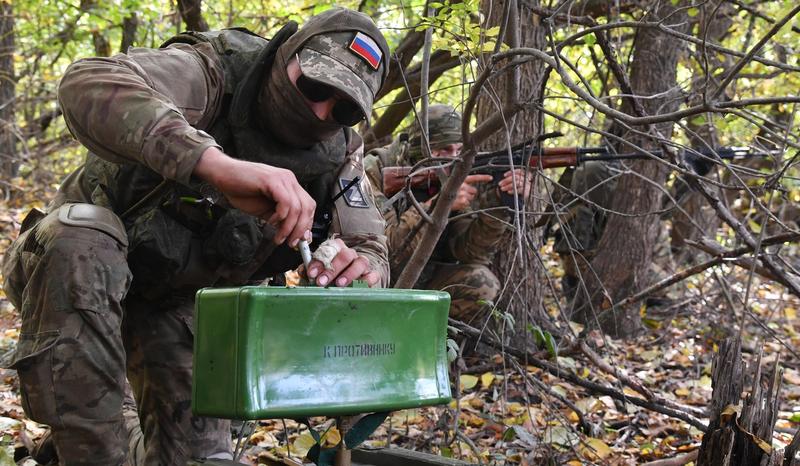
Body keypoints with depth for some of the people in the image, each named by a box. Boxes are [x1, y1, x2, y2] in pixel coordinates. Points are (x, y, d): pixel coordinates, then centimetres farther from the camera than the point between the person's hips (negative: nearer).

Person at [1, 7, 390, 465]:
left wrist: (361, 267, -40)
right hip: (75, 267, -4)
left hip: (177, 302, 5)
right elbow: (88, 84, -47)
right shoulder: (211, 76, -28)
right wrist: (218, 164, -61)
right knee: (83, 232, -38)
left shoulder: (337, 154, -10)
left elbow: (370, 246, -12)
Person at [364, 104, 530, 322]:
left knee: (481, 284, -18)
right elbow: (386, 249, -29)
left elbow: (471, 252, -12)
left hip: (418, 283, 5)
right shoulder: (374, 173, -18)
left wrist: (498, 203, -28)